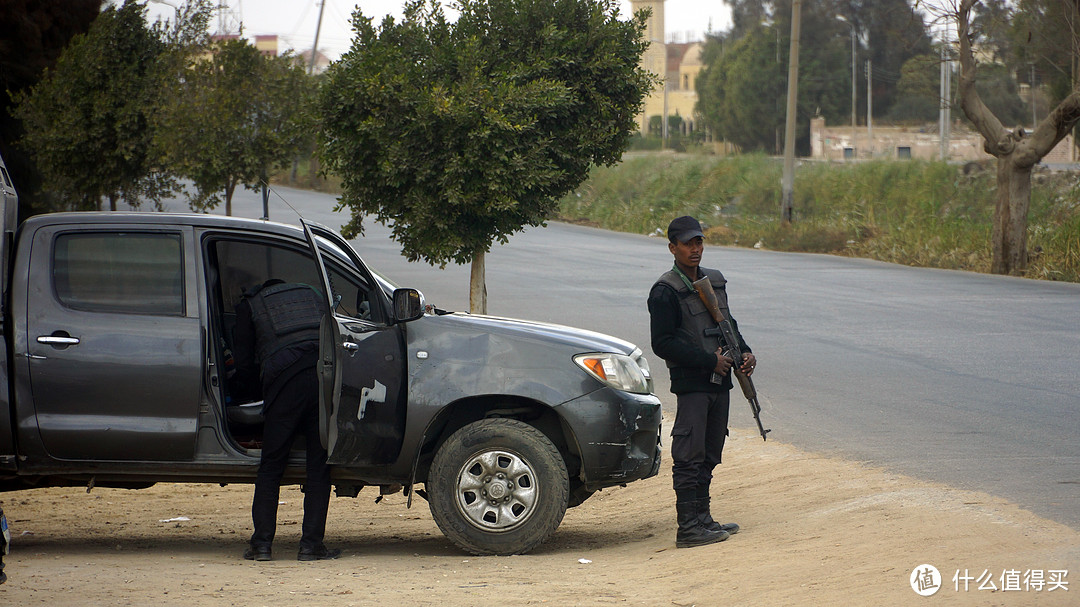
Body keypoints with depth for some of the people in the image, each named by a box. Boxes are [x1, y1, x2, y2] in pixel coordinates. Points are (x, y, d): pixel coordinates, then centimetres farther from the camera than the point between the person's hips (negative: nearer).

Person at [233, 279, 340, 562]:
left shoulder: (250, 305, 21)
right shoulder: (313, 295, 30)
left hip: (286, 382, -2)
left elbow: (244, 366, 17)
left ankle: (262, 543, 3)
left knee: (271, 467, 6)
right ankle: (311, 544, 2)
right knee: (319, 467, 6)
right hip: (325, 377, 2)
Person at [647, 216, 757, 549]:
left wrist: (744, 352, 5)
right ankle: (688, 527, -8)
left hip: (719, 382, 8)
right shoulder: (665, 292, -11)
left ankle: (702, 519, 20)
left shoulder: (715, 281, 13)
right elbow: (663, 344, -14)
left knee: (709, 456, 13)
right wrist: (710, 361, -15)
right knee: (689, 457, -8)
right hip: (691, 385, -8)